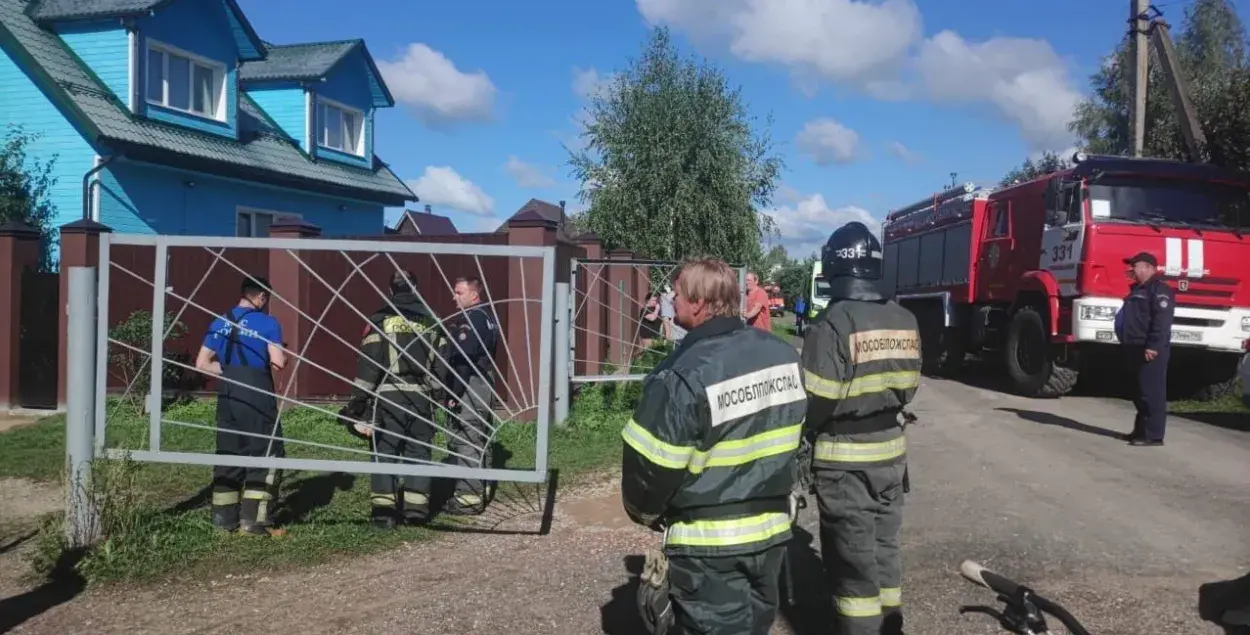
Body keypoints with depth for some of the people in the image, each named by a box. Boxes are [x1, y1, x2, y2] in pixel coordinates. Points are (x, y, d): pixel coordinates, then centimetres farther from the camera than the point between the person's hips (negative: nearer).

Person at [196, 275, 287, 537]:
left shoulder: (220, 322, 9)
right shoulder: (267, 323, -6)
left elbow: (202, 363, 7)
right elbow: (279, 362, -15)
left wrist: (229, 372, 12)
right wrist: (283, 356, 6)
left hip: (228, 395, 5)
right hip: (257, 395, -5)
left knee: (227, 453, 13)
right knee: (265, 454, 3)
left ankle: (224, 516, 17)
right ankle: (253, 519, -1)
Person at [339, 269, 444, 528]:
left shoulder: (380, 319, 0)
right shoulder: (430, 320, 10)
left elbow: (368, 361, -7)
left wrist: (358, 400, -5)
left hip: (388, 395, -2)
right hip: (420, 395, 3)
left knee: (385, 450, 3)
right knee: (418, 450, 10)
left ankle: (384, 510, -1)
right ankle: (416, 508, 10)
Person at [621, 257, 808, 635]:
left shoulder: (683, 377, -24)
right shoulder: (784, 356, -1)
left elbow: (649, 466, -17)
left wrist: (644, 513, 3)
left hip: (708, 543, -6)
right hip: (772, 530, 7)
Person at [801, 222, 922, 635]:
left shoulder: (832, 324, -19)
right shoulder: (905, 321, 2)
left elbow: (817, 402, -18)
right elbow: (908, 388, 9)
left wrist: (803, 435, 0)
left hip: (845, 459, -6)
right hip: (892, 451, 7)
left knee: (852, 558, 5)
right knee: (885, 548, 19)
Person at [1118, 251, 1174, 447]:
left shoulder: (1159, 290, -11)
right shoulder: (1137, 289, 21)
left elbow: (1162, 321, -20)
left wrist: (1153, 347, -25)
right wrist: (1126, 345, 23)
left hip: (1151, 351, -10)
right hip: (1136, 350, 10)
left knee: (1152, 393, -9)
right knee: (1140, 393, 14)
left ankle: (1153, 435, -7)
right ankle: (1141, 430, 22)